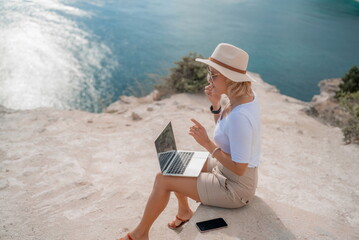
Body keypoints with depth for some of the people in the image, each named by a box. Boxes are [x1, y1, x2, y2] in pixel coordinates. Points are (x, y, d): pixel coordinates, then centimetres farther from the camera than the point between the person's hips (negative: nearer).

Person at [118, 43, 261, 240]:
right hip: (224, 167, 9)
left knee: (163, 180, -6)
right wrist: (215, 104, -8)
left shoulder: (240, 116, -35)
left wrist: (207, 143, -24)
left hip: (235, 188, -9)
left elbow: (239, 168, -28)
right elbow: (223, 131, 9)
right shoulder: (246, 94, -6)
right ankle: (184, 212, 44)